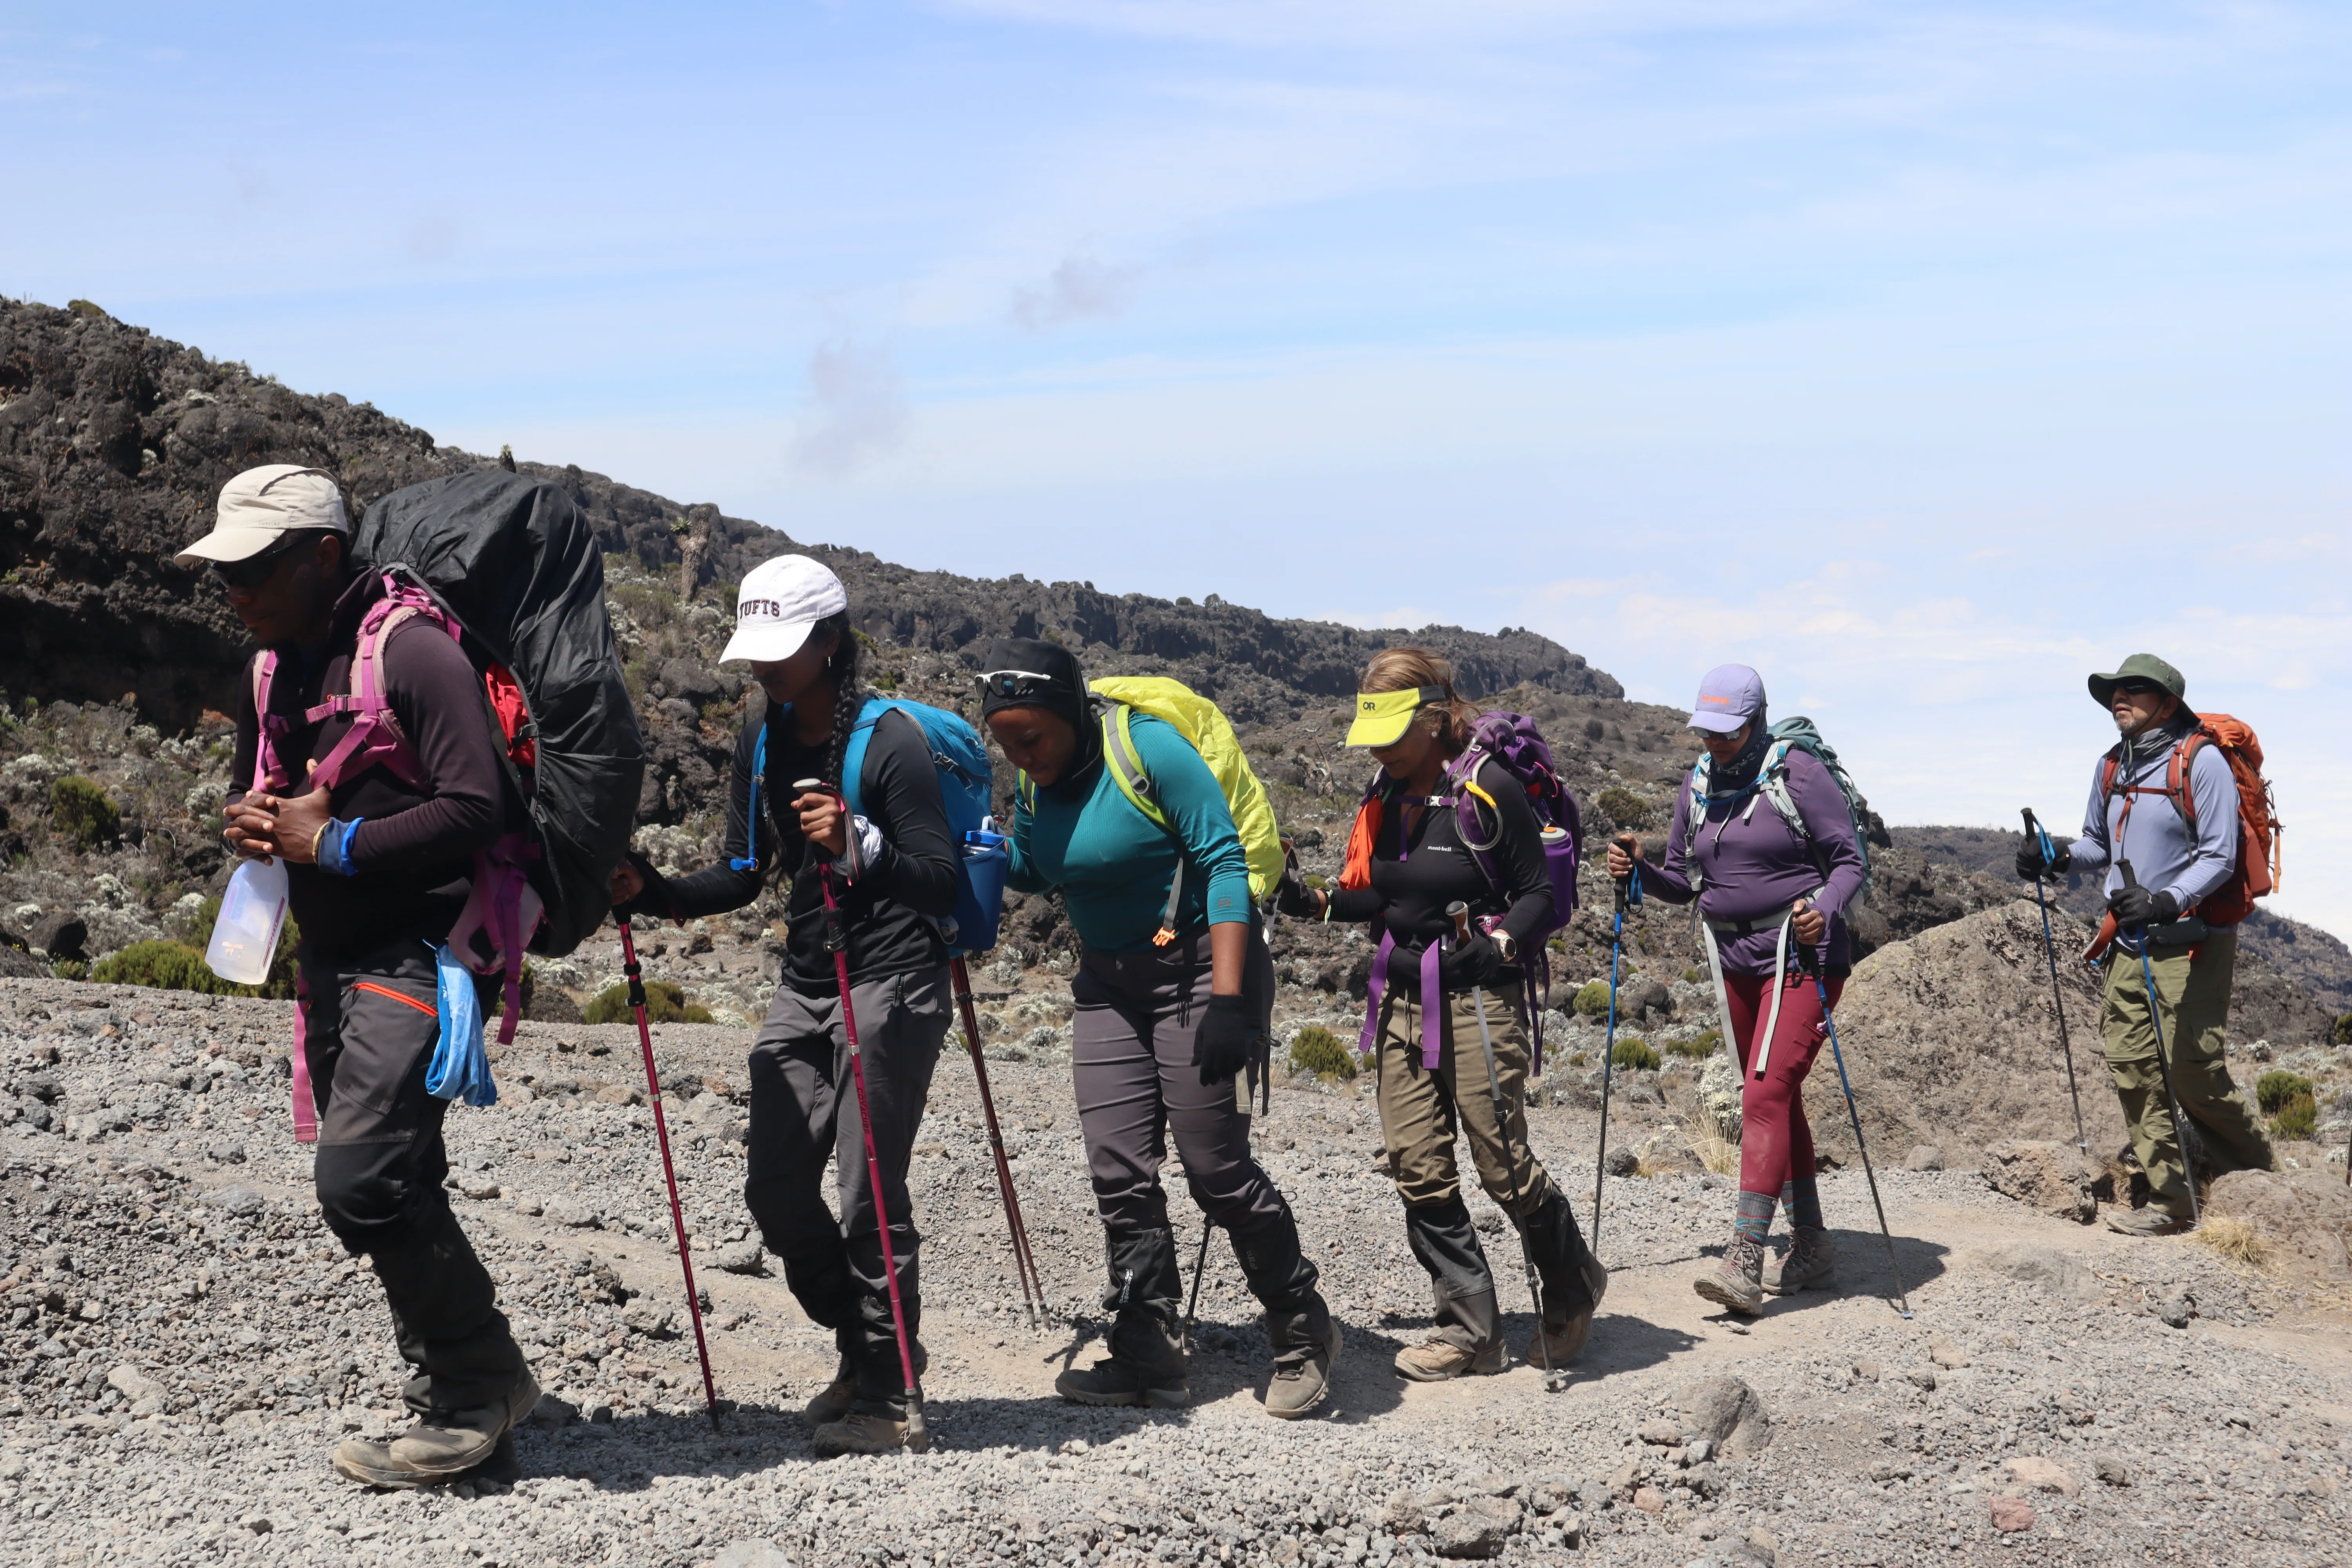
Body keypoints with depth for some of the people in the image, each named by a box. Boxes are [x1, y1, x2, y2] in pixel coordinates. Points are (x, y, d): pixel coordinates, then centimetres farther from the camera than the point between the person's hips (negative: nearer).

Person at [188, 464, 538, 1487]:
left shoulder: (412, 653, -15)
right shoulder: (274, 670, 13)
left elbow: (478, 810, -21)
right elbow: (253, 785, 26)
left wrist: (335, 843, -18)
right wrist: (250, 820, 1)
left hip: (416, 955, -9)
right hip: (330, 960, 9)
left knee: (360, 1178, -18)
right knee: (396, 1192, 10)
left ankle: (482, 1381, -2)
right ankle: (459, 1412, 19)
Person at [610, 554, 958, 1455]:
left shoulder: (891, 742, -15)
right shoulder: (764, 737, 7)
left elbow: (942, 884, -21)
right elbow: (745, 878, 14)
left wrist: (858, 846, -37)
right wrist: (652, 893, -2)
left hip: (891, 984, -8)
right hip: (805, 984, 8)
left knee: (869, 1195, -8)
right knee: (776, 1191, 6)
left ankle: (884, 1395, 5)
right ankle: (868, 1350, 26)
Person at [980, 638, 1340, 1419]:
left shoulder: (1150, 749, -18)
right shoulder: (1037, 783, 4)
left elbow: (1224, 862, -21)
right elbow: (1027, 868, 22)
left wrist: (1228, 998, -27)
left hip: (1200, 964, -7)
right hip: (1110, 980, 7)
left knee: (1215, 1164, -7)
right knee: (1119, 1170, -1)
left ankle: (1305, 1335, 11)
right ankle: (1149, 1355, 5)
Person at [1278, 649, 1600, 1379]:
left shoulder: (1488, 790, -12)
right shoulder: (1387, 797, 8)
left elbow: (1541, 895, -8)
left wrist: (1496, 945, -25)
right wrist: (1317, 902, 3)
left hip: (1477, 1001, -7)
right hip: (1403, 1000, 7)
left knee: (1504, 1166, -2)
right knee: (1418, 1171, 1)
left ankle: (1574, 1291, 24)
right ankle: (1472, 1331, 10)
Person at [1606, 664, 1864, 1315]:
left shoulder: (1799, 775, -9)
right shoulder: (1697, 787, 9)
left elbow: (1849, 862, -8)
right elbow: (1683, 883, 15)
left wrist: (1823, 909, -27)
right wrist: (1639, 869, -5)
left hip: (1803, 955, -7)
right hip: (1735, 961, 7)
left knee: (1767, 1095, -17)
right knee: (1776, 1099, 13)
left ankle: (1744, 1258, -23)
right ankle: (1811, 1246, 24)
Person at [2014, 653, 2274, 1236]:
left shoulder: (2202, 761, -10)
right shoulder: (2111, 767, 12)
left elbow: (2219, 858, -14)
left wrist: (2165, 901, -28)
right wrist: (2059, 858, 1)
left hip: (2191, 941, -7)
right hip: (2129, 945, 7)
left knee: (2194, 1075, -7)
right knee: (2133, 1070, 0)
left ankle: (2256, 1181, 17)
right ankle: (2171, 1201, 7)